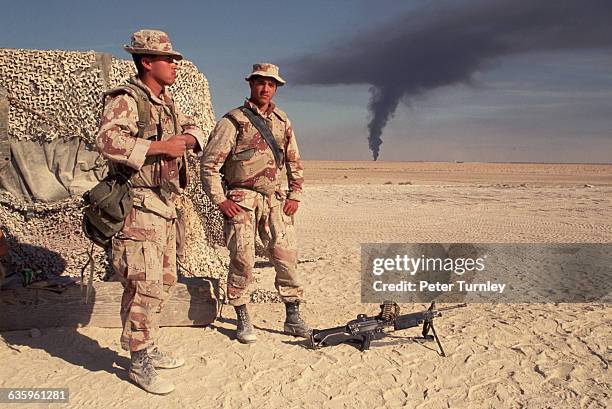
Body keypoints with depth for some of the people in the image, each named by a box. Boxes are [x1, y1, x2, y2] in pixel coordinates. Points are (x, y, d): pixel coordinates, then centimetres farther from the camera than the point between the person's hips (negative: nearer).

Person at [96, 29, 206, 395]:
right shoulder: (125, 99, -11)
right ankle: (140, 363, 7)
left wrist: (188, 138, 2)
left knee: (165, 281, 16)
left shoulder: (166, 101, 16)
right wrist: (160, 147, -24)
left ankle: (149, 348, 30)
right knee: (144, 285, -8)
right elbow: (108, 141, -26)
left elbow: (193, 128, 26)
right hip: (138, 205, -9)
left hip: (165, 205, 9)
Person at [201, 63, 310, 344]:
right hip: (241, 200, -4)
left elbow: (294, 162, 20)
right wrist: (220, 200, -11)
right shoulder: (233, 121, -3)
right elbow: (209, 163, -5)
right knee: (242, 261, -2)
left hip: (274, 199, 4)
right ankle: (243, 321, 14)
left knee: (287, 257, 1)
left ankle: (293, 317, 14)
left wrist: (295, 196, 10)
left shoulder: (282, 122, 13)